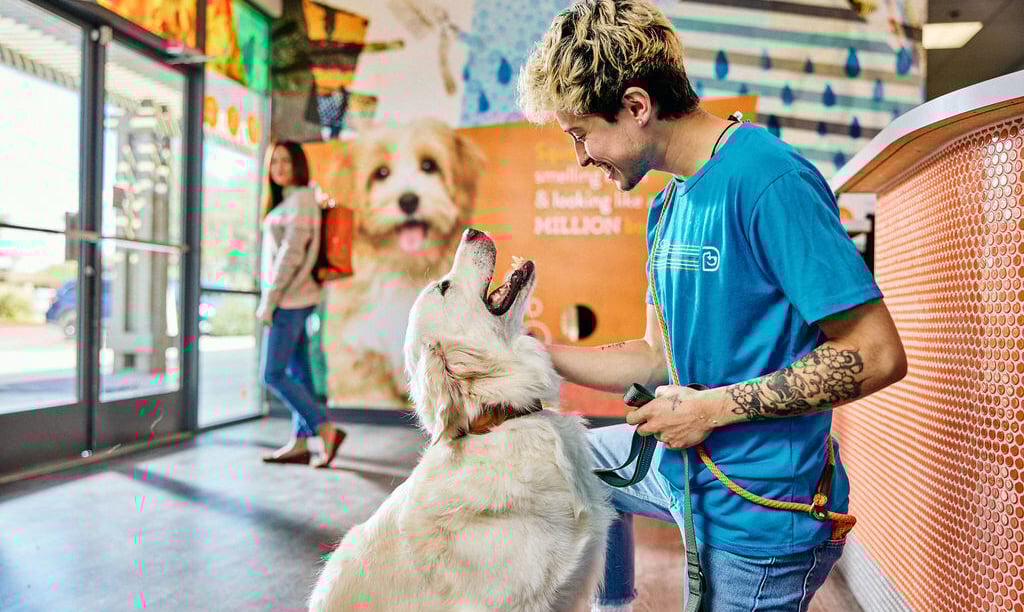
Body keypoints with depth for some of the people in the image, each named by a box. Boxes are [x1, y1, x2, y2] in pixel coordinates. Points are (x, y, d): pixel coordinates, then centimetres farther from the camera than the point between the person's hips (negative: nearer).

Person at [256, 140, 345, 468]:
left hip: (289, 299, -9)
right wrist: (271, 300, 15)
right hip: (291, 300, 9)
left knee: (272, 374, -7)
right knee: (297, 372, 8)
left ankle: (327, 430, -6)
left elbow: (291, 254, -18)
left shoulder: (300, 199, -11)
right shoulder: (285, 201, 18)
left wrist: (267, 302, -16)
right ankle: (299, 444, 13)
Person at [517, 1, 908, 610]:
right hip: (689, 467, 9)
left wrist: (712, 407, -22)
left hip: (762, 509, -8)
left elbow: (877, 355, -24)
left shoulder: (769, 178, -24)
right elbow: (660, 358, 7)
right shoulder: (668, 205, 4)